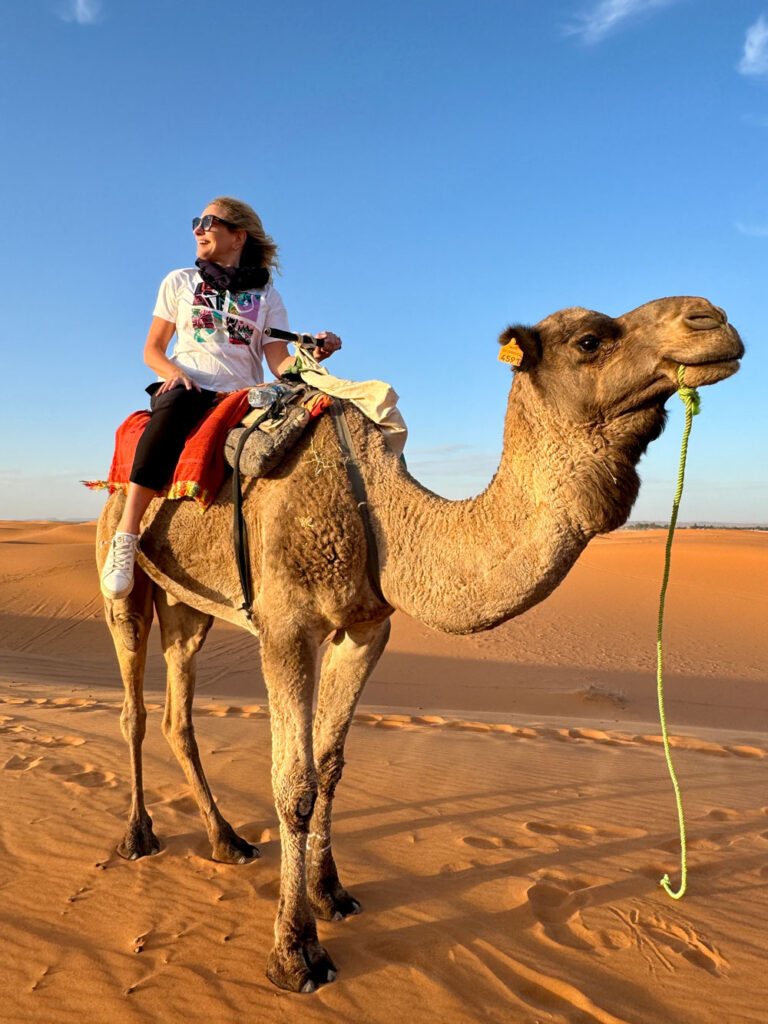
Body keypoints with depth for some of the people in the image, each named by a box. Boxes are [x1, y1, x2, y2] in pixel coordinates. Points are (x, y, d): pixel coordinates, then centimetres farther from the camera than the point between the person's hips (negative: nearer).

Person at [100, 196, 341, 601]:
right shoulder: (180, 281, 18)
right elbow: (152, 350, 15)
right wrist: (174, 372, -8)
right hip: (187, 388, -1)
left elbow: (280, 363, 3)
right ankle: (125, 537, -41)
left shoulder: (267, 297, 15)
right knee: (175, 403, -38)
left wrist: (312, 353, -19)